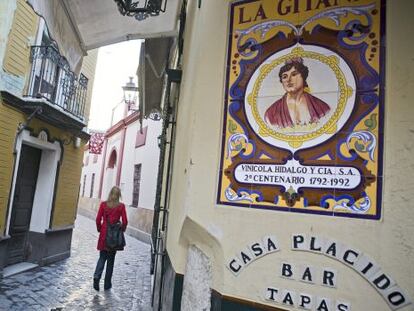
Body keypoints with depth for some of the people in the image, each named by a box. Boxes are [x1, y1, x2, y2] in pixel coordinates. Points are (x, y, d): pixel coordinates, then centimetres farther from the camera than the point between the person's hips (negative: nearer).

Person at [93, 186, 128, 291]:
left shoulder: (103, 204, -2)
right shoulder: (121, 206, -6)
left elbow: (98, 220, -2)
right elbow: (125, 222, -6)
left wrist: (100, 229, 13)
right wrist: (122, 230, 11)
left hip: (104, 234, 1)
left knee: (102, 257, 15)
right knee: (111, 259, 11)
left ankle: (96, 276, -8)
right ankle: (107, 284, 18)